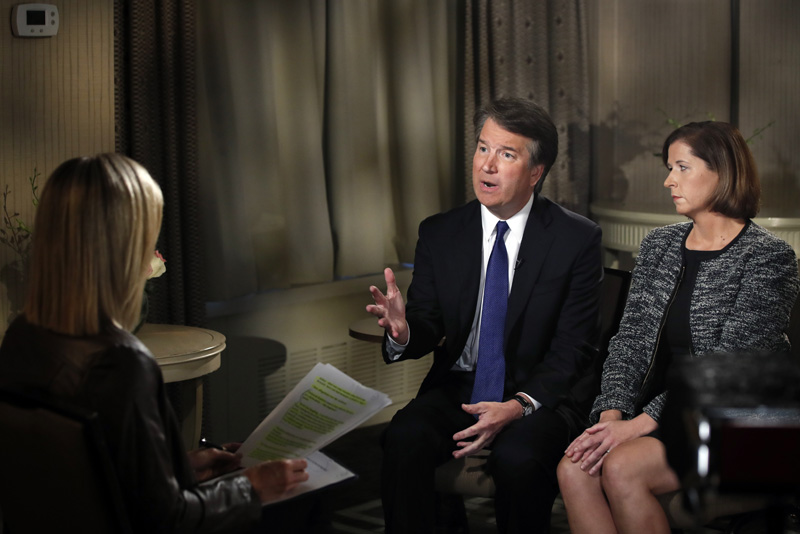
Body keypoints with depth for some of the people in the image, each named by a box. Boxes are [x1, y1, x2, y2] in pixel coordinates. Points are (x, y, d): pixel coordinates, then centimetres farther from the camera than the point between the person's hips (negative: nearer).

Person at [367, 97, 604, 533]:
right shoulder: (439, 234, 4)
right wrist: (403, 330, -22)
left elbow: (571, 348, -6)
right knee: (403, 440, -28)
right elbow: (428, 330, 5)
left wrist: (519, 405, -22)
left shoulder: (578, 240, -4)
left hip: (537, 394, -2)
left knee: (517, 458, -34)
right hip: (457, 389, 3)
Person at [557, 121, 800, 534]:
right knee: (574, 468, -23)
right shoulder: (659, 245, 12)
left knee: (621, 467, -29)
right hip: (657, 411, 6)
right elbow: (631, 338, 7)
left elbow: (727, 366, -16)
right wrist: (612, 413, -11)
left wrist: (643, 422, -21)